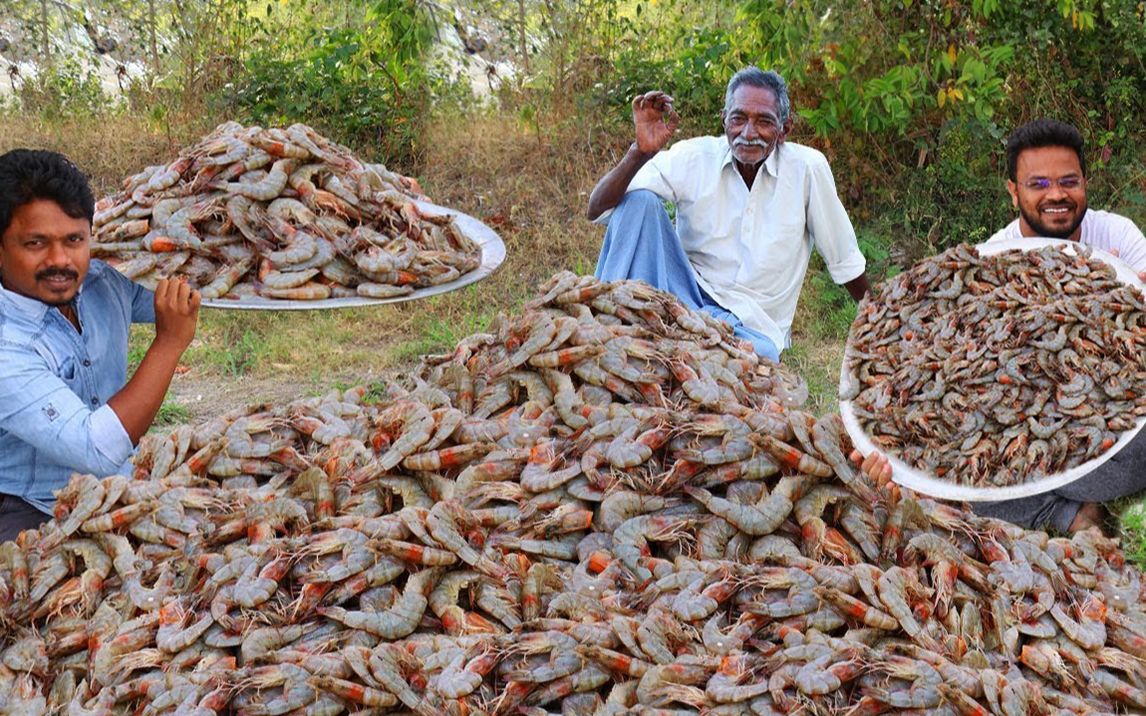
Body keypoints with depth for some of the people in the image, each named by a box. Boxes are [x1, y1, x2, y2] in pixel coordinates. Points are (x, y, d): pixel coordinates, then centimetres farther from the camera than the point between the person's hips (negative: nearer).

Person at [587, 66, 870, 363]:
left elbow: (845, 261, 4)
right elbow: (597, 210, -13)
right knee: (639, 199, -19)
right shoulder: (693, 157, -5)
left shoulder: (808, 167, -7)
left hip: (752, 326, -1)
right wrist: (640, 151, -28)